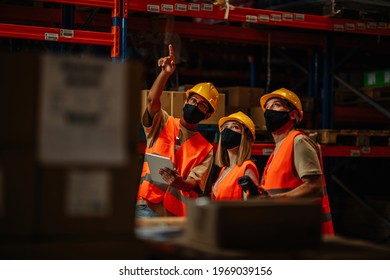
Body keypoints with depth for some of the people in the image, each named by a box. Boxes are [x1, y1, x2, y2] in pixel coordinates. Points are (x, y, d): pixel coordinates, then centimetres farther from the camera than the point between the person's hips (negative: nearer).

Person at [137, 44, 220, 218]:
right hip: (148, 207, -2)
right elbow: (152, 100, -9)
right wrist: (165, 73, -25)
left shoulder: (205, 150, 13)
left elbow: (194, 186, -1)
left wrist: (179, 182, -25)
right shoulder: (164, 124, 13)